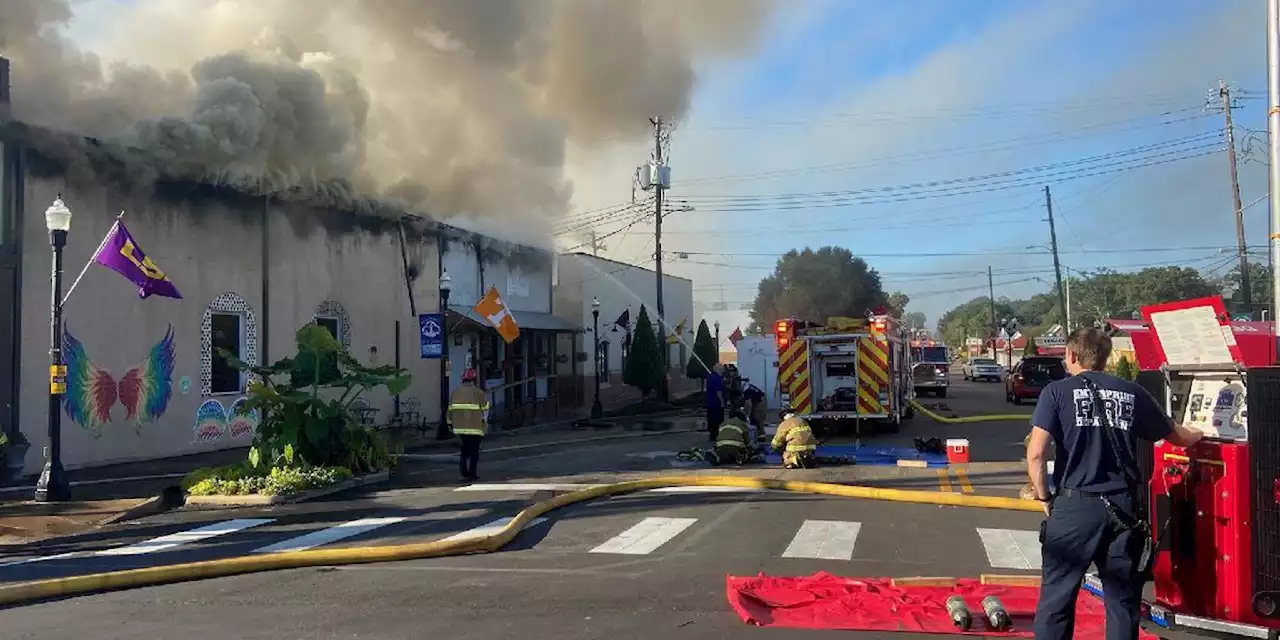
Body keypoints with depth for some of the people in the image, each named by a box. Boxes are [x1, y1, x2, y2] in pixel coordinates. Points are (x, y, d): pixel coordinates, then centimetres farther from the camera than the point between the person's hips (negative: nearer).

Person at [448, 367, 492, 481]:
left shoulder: (455, 393, 9)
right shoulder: (478, 393, -5)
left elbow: (450, 410, 12)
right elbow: (485, 408, -11)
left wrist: (451, 424, 21)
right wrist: (485, 423, -4)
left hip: (460, 426, 4)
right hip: (475, 427, -4)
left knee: (465, 446, 23)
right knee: (474, 450, 5)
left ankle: (463, 463, 1)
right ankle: (471, 474, 5)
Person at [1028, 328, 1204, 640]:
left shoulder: (1057, 391, -1)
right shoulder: (1133, 393, 9)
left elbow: (1035, 453, -11)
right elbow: (1179, 438, 22)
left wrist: (1044, 497, 3)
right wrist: (1199, 434, 45)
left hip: (1075, 504, -3)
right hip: (1123, 507, 3)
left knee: (1056, 596, 5)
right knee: (1123, 598, 14)